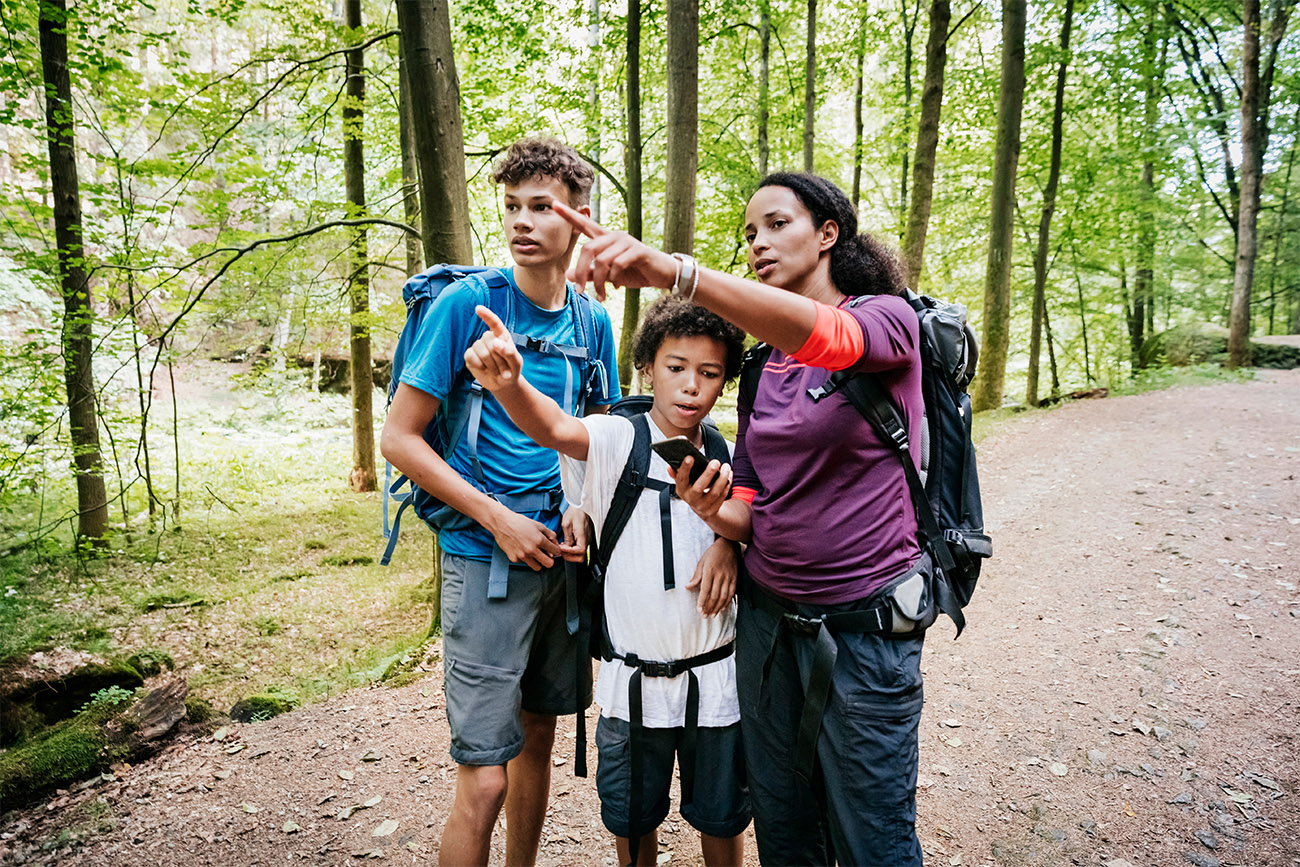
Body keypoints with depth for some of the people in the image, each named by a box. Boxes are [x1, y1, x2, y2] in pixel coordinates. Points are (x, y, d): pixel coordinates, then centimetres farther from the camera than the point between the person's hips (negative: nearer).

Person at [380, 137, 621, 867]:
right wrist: (499, 520, -14)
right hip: (485, 560, -5)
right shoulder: (466, 305, -9)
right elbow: (399, 438, -9)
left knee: (539, 736, 19)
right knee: (485, 778, -2)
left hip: (564, 559, 5)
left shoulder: (592, 323, 5)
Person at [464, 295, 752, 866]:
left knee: (721, 818, 20)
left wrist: (729, 545, -12)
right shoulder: (616, 441, -12)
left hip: (716, 677, 2)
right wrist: (507, 380, -53)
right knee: (631, 819, 20)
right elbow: (554, 428, -32)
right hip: (633, 680, -2)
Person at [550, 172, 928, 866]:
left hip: (866, 626, -5)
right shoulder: (760, 366, 10)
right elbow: (749, 513, 9)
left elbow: (819, 335, -32)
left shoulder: (888, 319, -6)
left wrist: (672, 272, -45)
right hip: (767, 619, 5)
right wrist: (712, 511, -15)